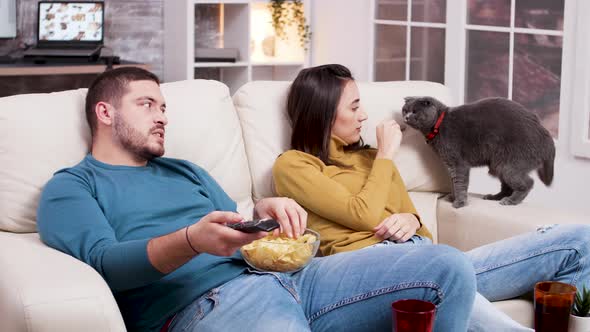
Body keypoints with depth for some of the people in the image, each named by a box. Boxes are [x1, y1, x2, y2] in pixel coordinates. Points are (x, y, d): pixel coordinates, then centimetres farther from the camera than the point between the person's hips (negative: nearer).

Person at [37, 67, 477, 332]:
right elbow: (103, 260, -7)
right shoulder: (70, 187, 12)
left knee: (450, 269, -6)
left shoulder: (185, 171, 32)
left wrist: (265, 214, -1)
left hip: (281, 274, 8)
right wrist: (190, 242, -26)